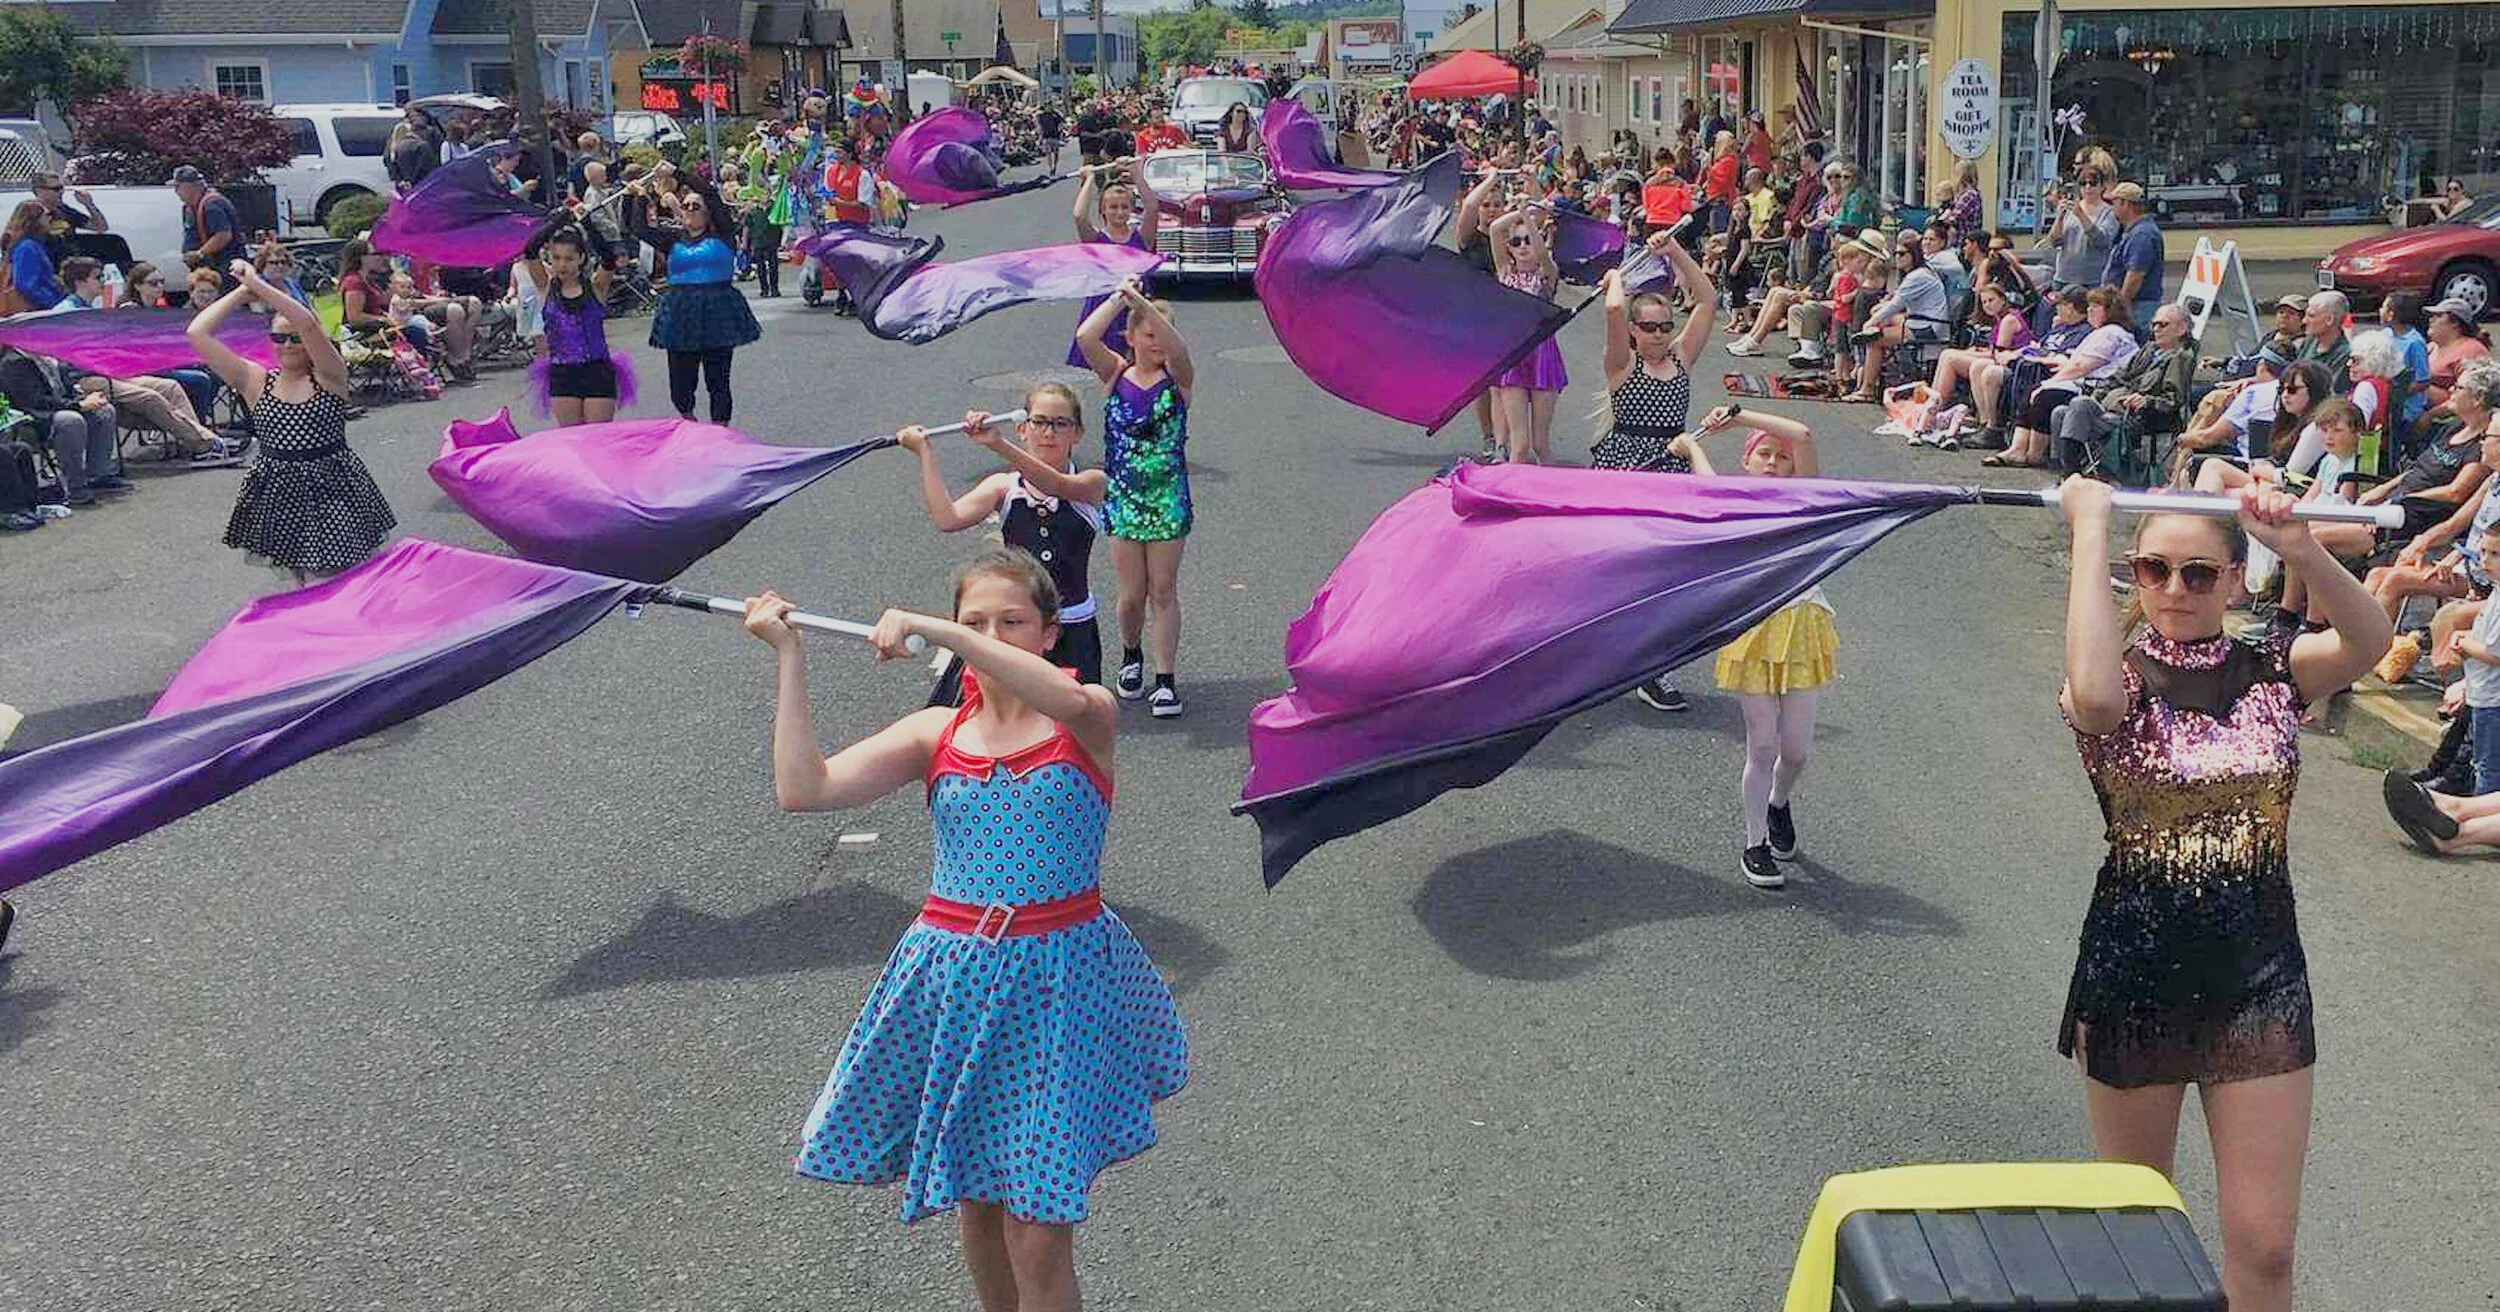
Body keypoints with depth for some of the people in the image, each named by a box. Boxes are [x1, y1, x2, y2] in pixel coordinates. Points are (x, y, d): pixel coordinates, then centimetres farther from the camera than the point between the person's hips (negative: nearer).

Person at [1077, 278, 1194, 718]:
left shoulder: (1178, 380, -3)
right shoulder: (1116, 374, 2)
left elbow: (1179, 350, -26)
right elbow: (1086, 337, -15)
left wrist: (1141, 302, -30)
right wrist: (1120, 297, -13)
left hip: (1167, 500, -1)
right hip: (1121, 498, 1)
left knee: (1163, 591, 3)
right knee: (1132, 593, 4)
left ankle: (1165, 678, 12)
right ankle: (1130, 656, 32)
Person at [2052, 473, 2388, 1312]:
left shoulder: (2271, 672, -1)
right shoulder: (2119, 680, -9)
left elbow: (2368, 642, -22)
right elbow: (2093, 696, -35)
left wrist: (2302, 550, -38)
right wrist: (2090, 530, -29)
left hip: (2258, 978, 2)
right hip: (2133, 974, -1)